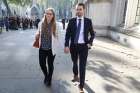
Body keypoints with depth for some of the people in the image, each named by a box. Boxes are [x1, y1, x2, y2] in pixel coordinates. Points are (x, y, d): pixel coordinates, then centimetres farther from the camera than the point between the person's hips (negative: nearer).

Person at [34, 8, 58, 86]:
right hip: (42, 48, 3)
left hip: (51, 49, -2)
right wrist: (37, 35, -8)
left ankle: (49, 80, 37)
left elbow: (57, 37, -6)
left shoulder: (56, 25, -10)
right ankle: (46, 75, 43)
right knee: (42, 64, 10)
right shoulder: (41, 23, -1)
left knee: (50, 65, 12)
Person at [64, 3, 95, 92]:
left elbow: (92, 34, 8)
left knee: (82, 66, -1)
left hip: (83, 46, -1)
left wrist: (90, 43, -6)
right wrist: (66, 46, -13)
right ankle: (76, 75, 51)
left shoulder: (88, 21, -2)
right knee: (75, 63, 22)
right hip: (73, 46, 2)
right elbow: (67, 34, -3)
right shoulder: (72, 21, -2)